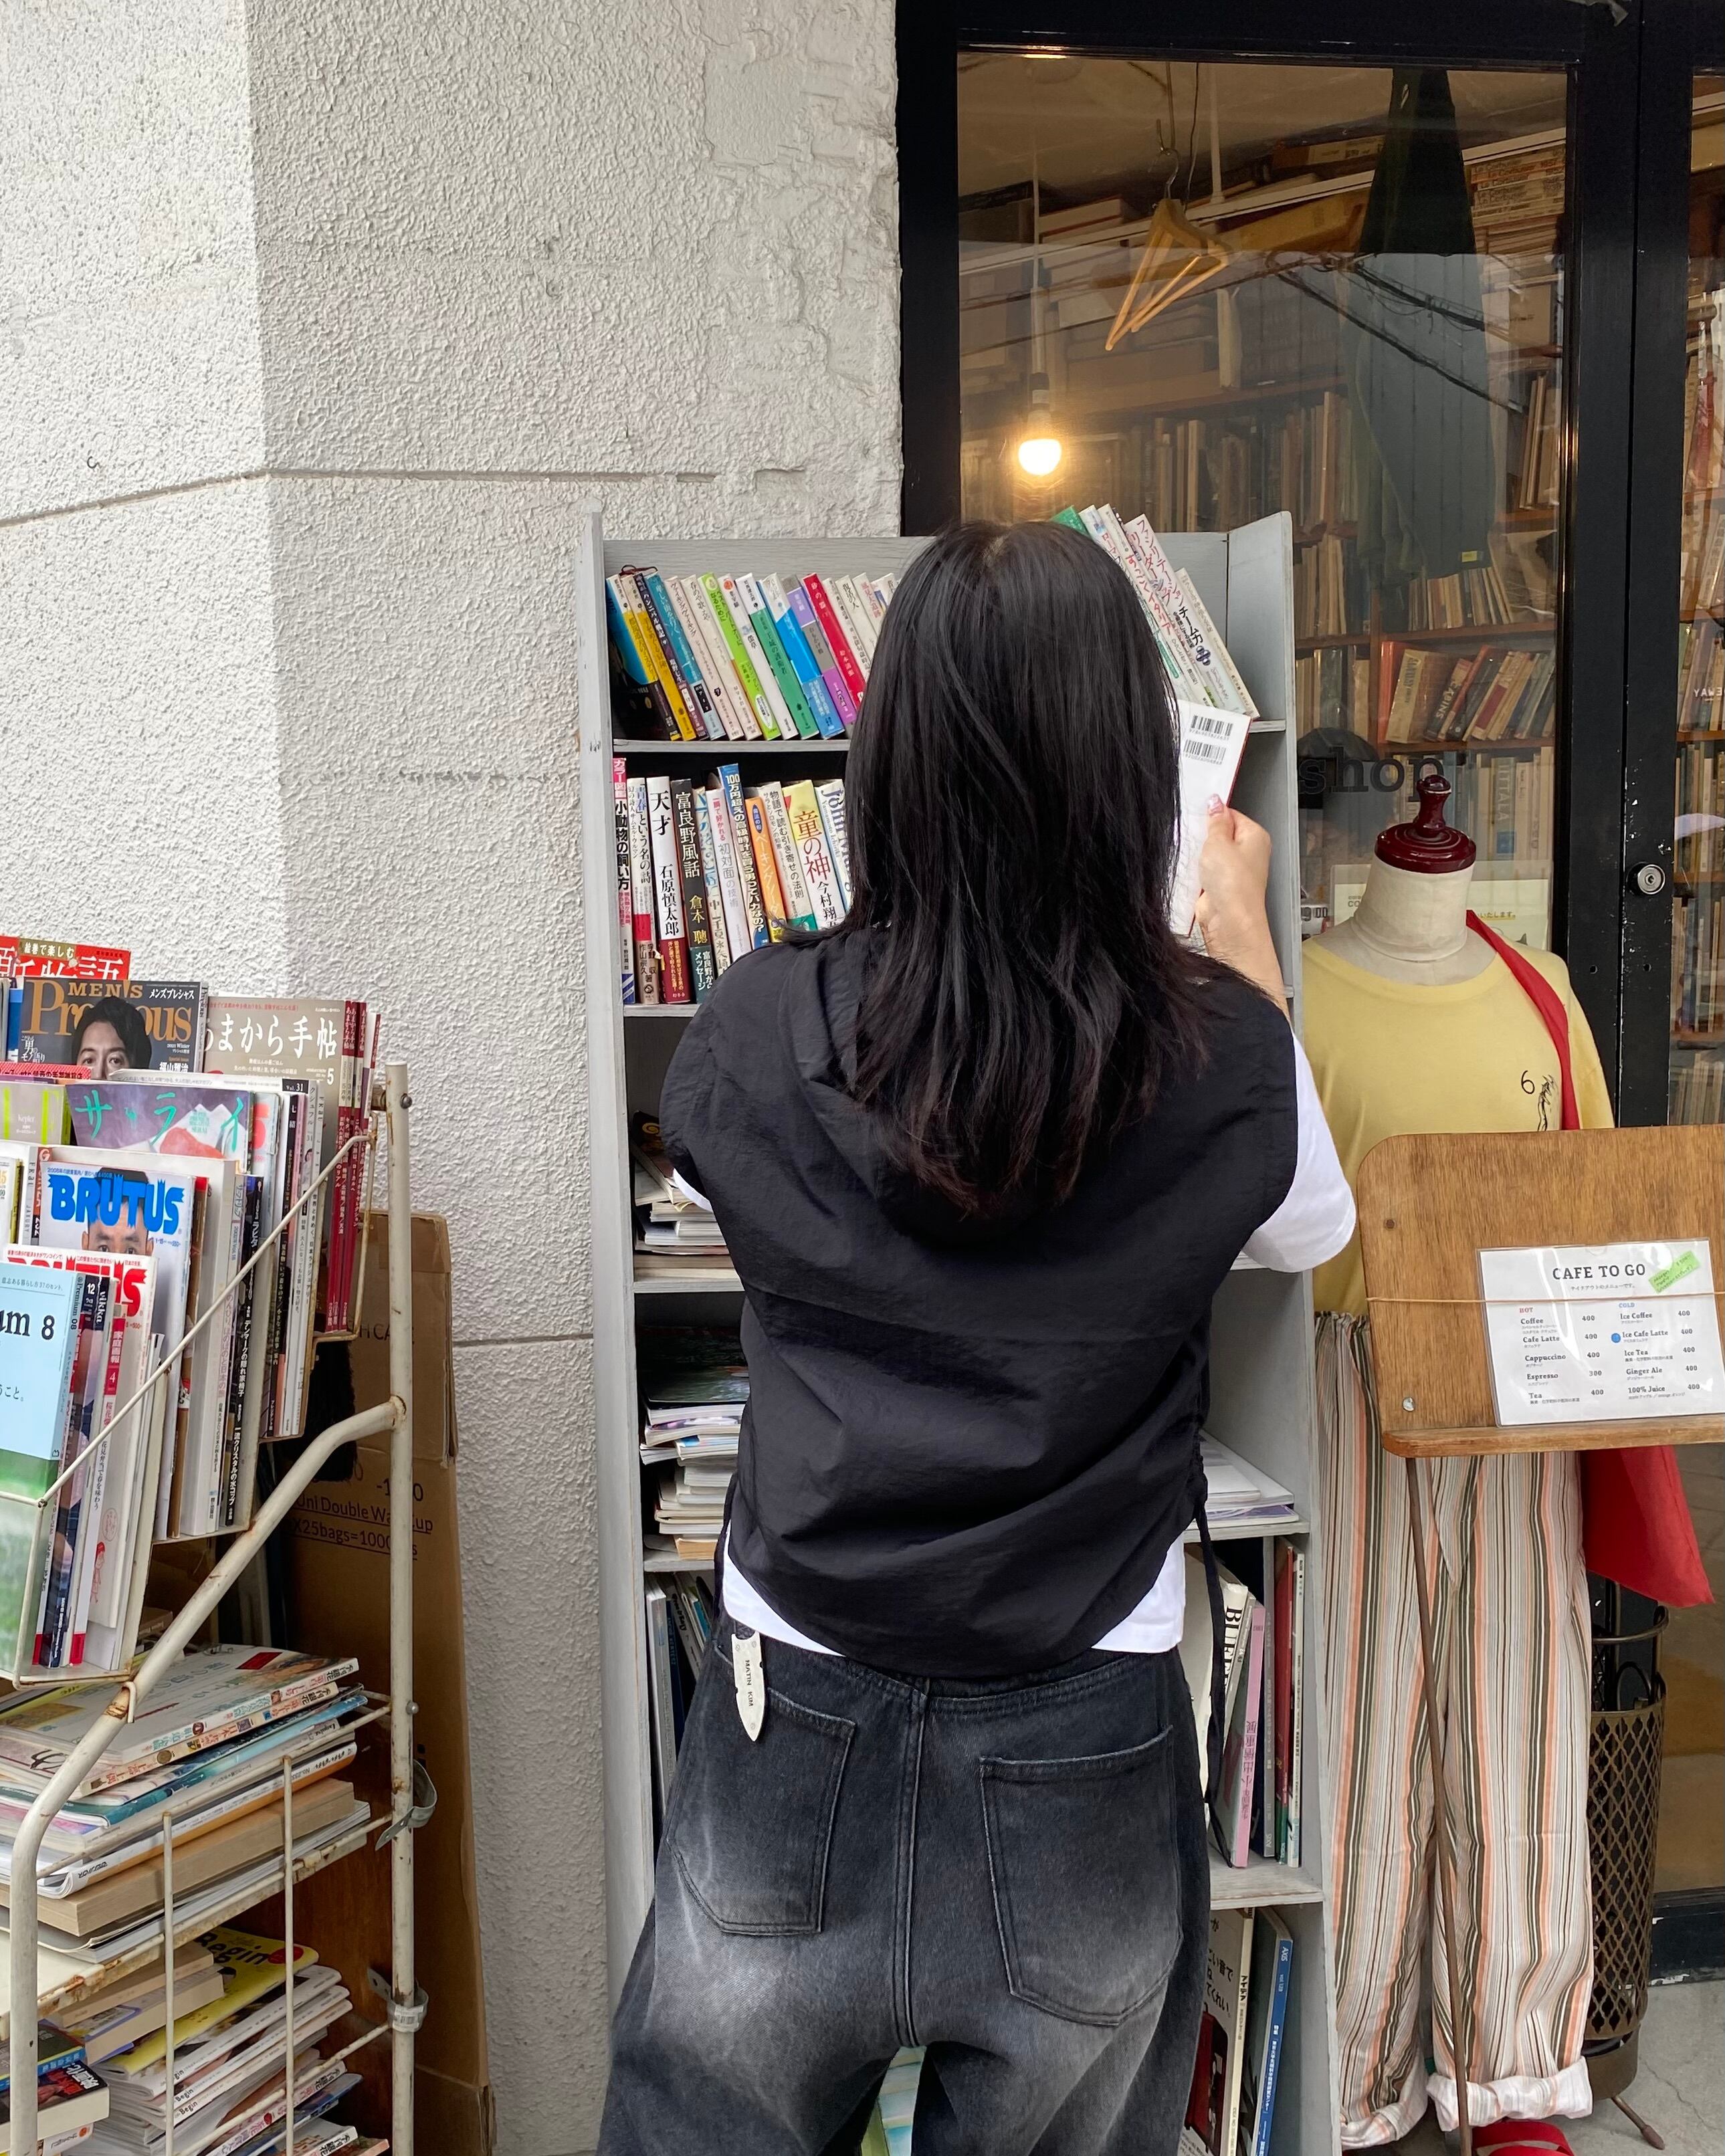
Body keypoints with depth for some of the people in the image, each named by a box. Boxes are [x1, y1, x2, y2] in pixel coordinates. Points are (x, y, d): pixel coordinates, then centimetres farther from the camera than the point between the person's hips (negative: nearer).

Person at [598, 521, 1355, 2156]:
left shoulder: (761, 1029, -14)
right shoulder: (1215, 1051, -14)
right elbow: (1311, 1230, 9)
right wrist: (1241, 930, 18)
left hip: (797, 1743, 0)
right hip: (1084, 1762, 1)